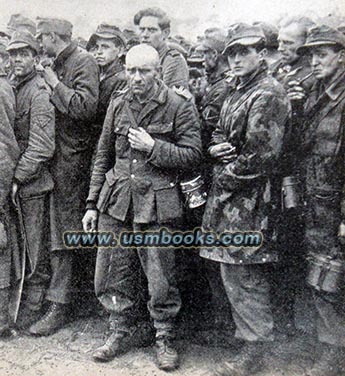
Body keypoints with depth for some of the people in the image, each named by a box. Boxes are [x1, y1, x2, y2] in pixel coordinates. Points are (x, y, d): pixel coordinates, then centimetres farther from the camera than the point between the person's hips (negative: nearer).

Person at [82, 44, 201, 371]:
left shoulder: (178, 106, -3)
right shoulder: (117, 105, 9)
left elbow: (192, 154, -5)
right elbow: (102, 157, 13)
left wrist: (153, 147, -16)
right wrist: (92, 204, 10)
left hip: (156, 204, -4)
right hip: (116, 201, 5)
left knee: (160, 280, 4)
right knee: (111, 275, 11)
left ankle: (165, 340, 26)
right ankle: (123, 332, 32)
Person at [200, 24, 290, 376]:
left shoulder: (269, 95, -12)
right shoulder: (237, 92, 17)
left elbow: (260, 155, -19)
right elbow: (218, 132, 23)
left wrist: (224, 178, -10)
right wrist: (215, 147, 0)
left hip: (247, 199, -9)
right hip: (227, 195, 9)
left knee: (241, 274, -3)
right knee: (233, 270, 16)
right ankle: (250, 333, 33)